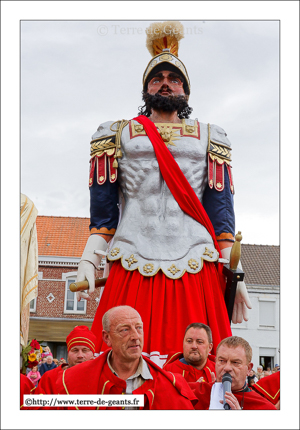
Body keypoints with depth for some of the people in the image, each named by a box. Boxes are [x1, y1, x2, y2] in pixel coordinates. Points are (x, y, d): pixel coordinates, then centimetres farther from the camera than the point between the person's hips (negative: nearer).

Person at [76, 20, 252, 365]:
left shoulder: (208, 139, 19)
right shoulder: (118, 136, 17)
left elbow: (221, 210, 12)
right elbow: (102, 208, 11)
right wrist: (88, 262, 0)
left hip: (195, 272, 1)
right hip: (132, 272, 0)